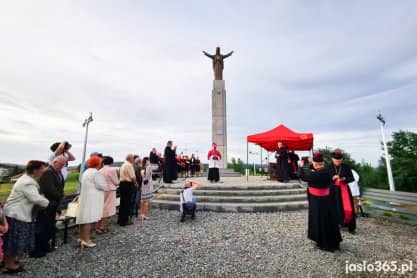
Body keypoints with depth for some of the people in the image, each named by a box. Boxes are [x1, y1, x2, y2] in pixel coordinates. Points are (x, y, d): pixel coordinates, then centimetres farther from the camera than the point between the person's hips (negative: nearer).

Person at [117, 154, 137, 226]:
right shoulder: (129, 165, -16)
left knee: (122, 202, 16)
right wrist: (136, 183, -2)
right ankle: (125, 221, 7)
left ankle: (120, 220, 26)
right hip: (128, 184, -9)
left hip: (122, 183, 10)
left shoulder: (123, 165, 14)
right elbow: (133, 176, -19)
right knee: (127, 203, 0)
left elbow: (123, 175, 16)